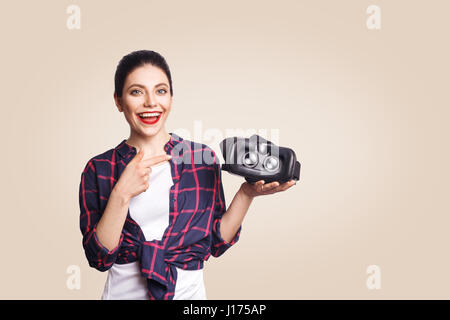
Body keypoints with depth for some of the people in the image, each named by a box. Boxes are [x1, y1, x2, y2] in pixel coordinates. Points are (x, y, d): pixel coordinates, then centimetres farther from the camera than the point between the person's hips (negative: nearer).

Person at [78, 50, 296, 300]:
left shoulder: (203, 157, -5)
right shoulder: (99, 169, -5)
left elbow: (217, 242, -2)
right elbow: (99, 258, -11)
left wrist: (247, 193, -13)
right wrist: (122, 194, -22)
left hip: (188, 291, 1)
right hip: (124, 291, 0)